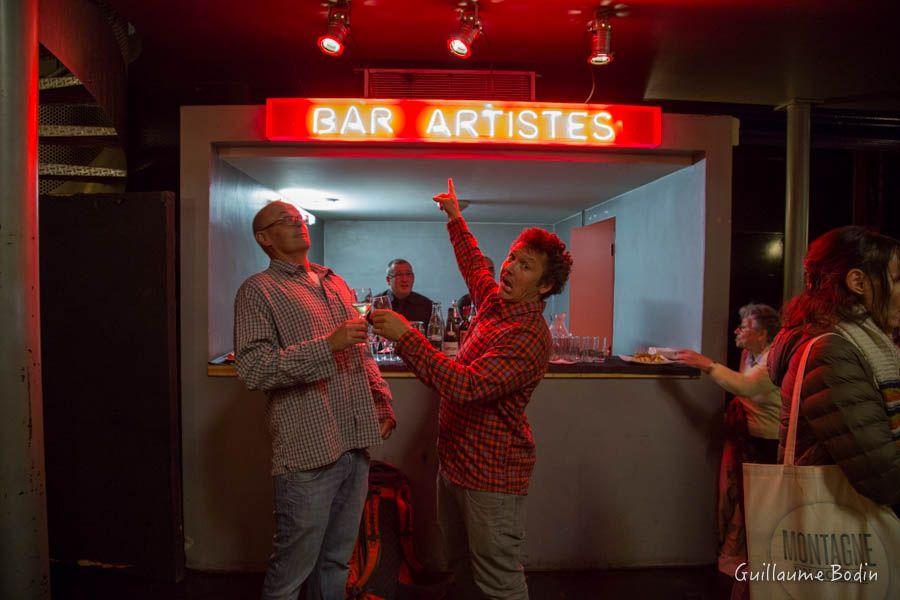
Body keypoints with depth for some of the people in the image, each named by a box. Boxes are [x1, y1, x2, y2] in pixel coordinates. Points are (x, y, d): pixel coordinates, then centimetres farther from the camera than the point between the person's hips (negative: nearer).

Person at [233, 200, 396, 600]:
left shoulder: (335, 283, 17)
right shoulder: (258, 291, -5)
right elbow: (253, 368, -16)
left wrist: (382, 399, 11)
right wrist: (328, 344, -23)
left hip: (356, 444, 6)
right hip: (309, 451, -6)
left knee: (337, 558, 19)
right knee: (294, 565, 9)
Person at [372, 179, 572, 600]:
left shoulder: (529, 337, -24)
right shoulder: (495, 301, 3)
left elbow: (465, 385, -35)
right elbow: (474, 264, 26)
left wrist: (405, 336, -33)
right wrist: (455, 217, 34)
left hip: (490, 476, -9)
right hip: (455, 463, 9)